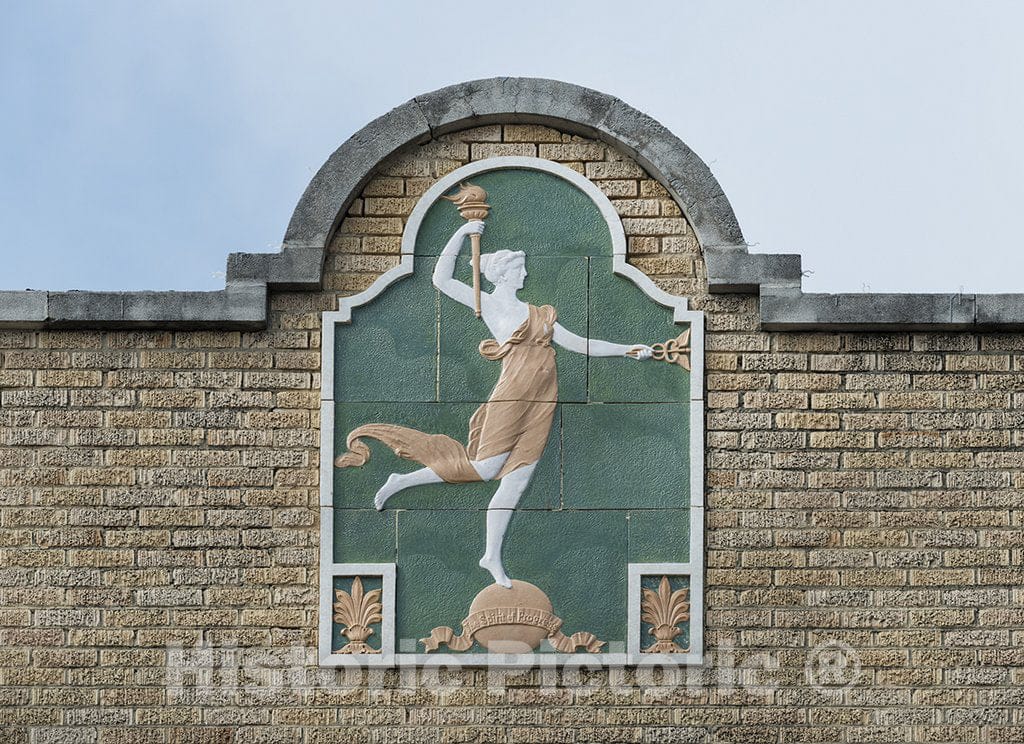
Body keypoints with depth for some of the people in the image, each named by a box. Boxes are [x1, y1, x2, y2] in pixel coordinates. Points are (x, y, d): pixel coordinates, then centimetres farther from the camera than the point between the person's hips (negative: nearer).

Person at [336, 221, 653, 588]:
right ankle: (401, 482, 7)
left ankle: (492, 556, 8)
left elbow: (580, 344, 20)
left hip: (540, 405, 6)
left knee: (516, 480, 2)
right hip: (513, 395, -6)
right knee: (486, 469, -8)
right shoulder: (487, 304, 4)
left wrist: (626, 350, 14)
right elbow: (442, 279, -4)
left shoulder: (537, 313, 20)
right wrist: (462, 233, -4)